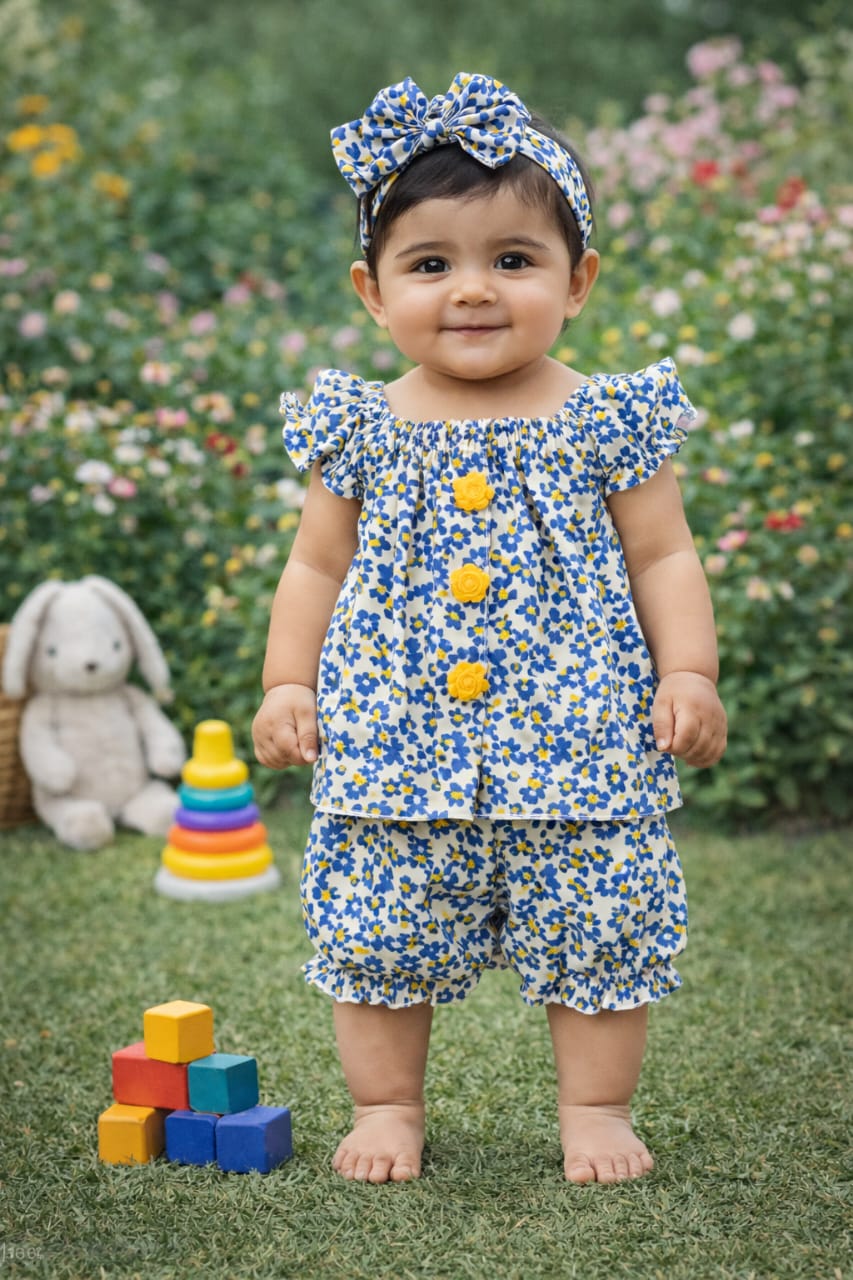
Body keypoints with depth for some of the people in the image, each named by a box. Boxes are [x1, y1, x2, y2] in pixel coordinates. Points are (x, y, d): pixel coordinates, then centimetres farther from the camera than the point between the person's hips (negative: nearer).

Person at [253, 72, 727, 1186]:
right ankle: (386, 1107, 26)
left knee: (599, 932, 6)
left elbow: (663, 558, 3)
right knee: (378, 933, 8)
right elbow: (318, 567, 11)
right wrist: (288, 684, 3)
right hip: (392, 741, 1)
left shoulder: (606, 423, -1)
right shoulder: (360, 432, 3)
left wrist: (689, 674, -7)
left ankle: (597, 1106, 24)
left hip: (578, 750, -1)